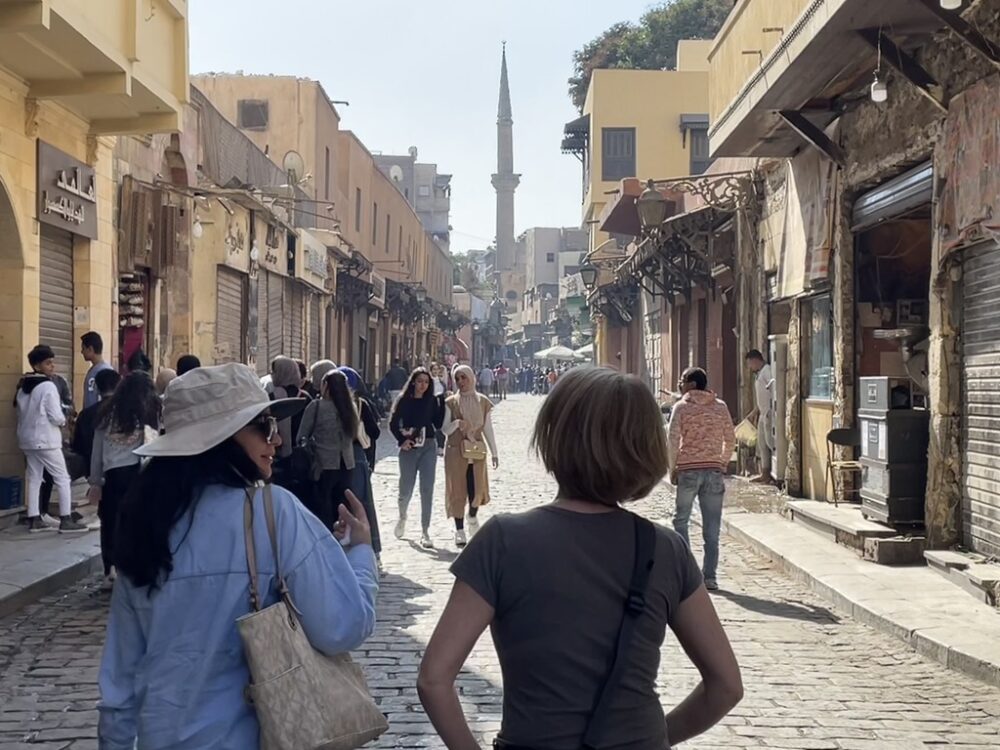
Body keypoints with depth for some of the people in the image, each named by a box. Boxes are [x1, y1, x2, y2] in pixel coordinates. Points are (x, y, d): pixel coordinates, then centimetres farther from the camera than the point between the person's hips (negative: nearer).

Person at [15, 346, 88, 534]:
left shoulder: (23, 387, 9)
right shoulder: (48, 386, -16)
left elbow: (20, 411, 13)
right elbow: (56, 416, -18)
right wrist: (64, 422, 2)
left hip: (28, 439, 8)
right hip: (46, 440, -8)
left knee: (33, 478, 11)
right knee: (62, 478, -1)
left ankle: (34, 519, 11)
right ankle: (66, 520, -4)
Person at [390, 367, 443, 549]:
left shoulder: (432, 401, 5)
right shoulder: (404, 400, 0)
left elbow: (438, 424, 2)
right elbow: (393, 423, 1)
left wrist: (443, 405, -7)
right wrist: (402, 440, -11)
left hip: (428, 447, 1)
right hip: (409, 447, -1)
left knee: (427, 489, -4)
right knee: (406, 488, 6)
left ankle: (425, 531, 0)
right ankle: (402, 517, 38)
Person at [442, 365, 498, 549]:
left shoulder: (483, 402, 4)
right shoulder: (450, 403, -1)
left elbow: (488, 429, 9)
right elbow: (445, 429, -1)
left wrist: (494, 453, 10)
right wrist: (456, 423, -22)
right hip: (456, 452, -1)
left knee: (477, 490, -1)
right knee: (458, 490, 0)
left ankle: (473, 517, 31)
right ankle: (459, 530, 10)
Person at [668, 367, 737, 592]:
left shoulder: (681, 407, -3)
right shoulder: (720, 407, 7)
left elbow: (673, 440, -8)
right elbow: (730, 440, 9)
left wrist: (672, 469, 0)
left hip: (688, 470, -3)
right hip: (714, 470, 3)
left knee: (681, 521, 10)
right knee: (712, 528, 5)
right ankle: (709, 576, 4)